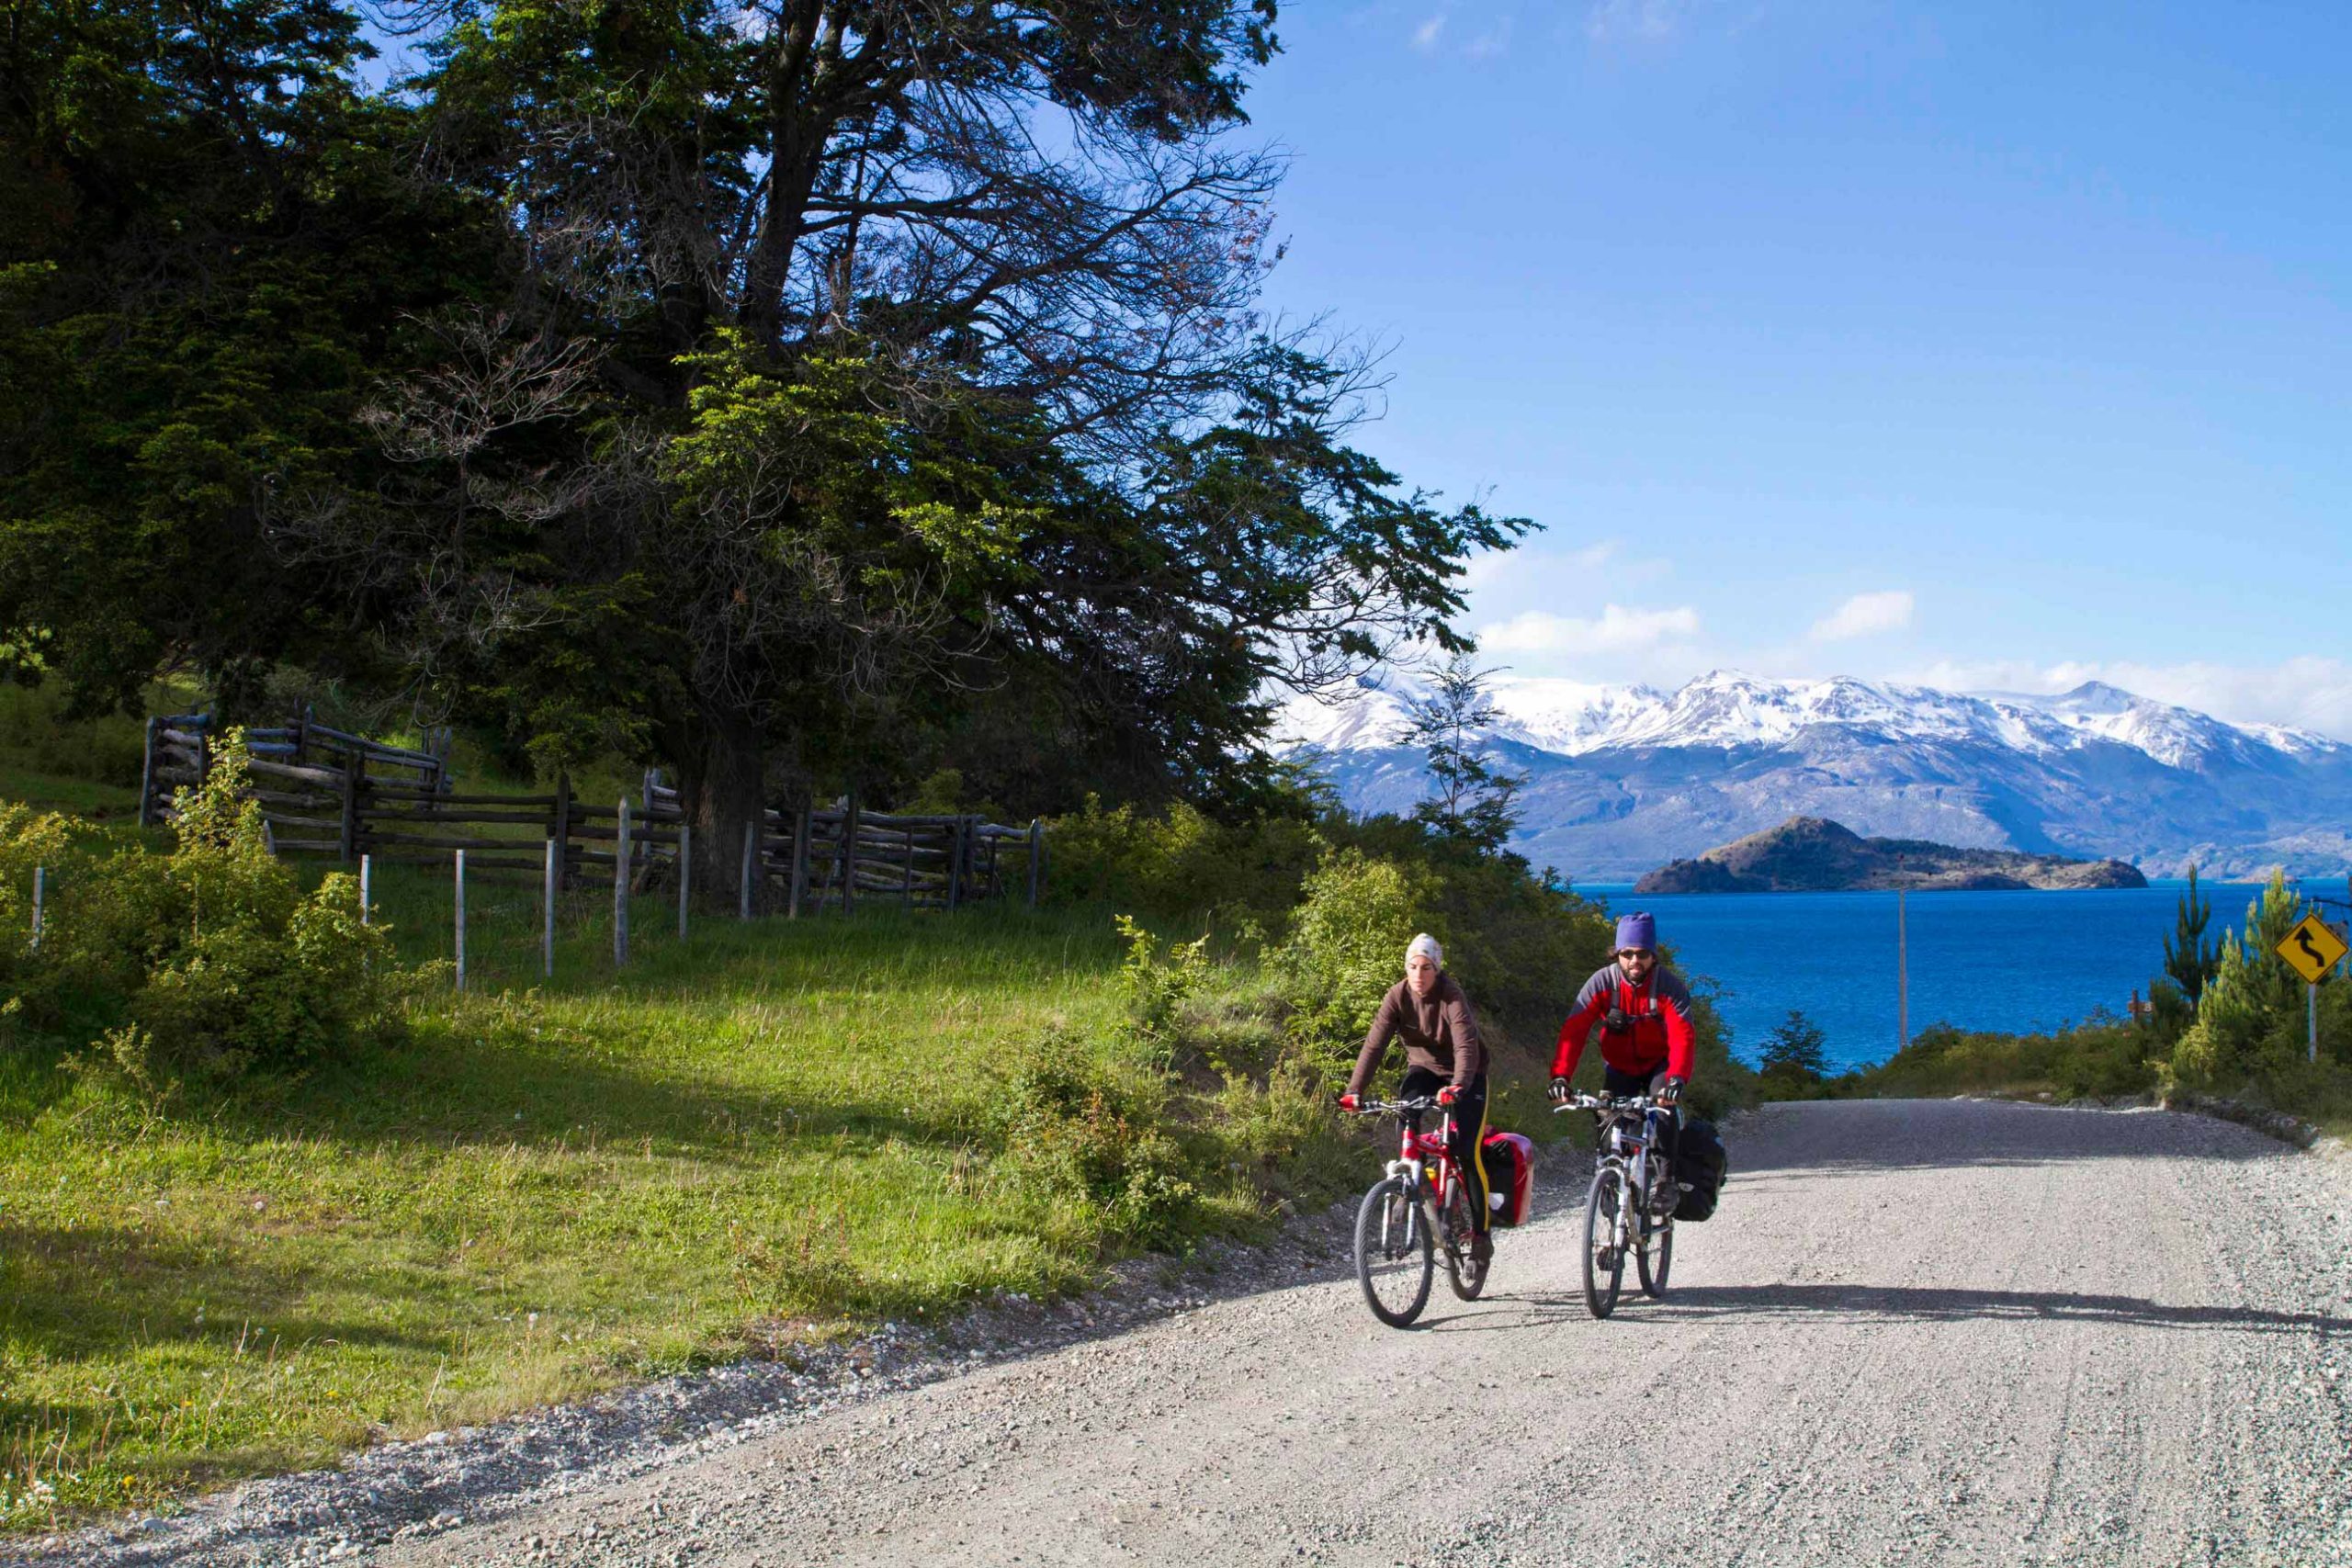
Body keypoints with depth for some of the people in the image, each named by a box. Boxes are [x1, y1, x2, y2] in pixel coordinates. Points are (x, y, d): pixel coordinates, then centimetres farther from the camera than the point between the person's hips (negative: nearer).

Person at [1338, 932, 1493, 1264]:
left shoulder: (1452, 997, -27)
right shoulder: (1398, 996, -16)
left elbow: (1466, 1046, -38)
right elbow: (1375, 1044, -21)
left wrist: (1457, 1087, -55)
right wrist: (1354, 1090, -32)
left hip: (1465, 1075, -3)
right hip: (1424, 1067, 3)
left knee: (1467, 1151, -14)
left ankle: (1482, 1233, -2)